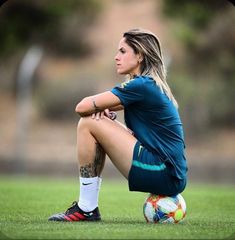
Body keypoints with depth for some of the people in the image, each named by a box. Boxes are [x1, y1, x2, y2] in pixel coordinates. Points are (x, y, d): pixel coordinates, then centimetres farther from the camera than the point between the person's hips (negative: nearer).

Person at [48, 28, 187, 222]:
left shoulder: (141, 86, -12)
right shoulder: (152, 85, 17)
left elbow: (82, 107, -12)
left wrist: (99, 106, 11)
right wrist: (102, 107, 2)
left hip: (165, 175, -10)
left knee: (88, 124, -9)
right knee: (99, 122, 18)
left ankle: (87, 209, -5)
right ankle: (87, 206, 13)